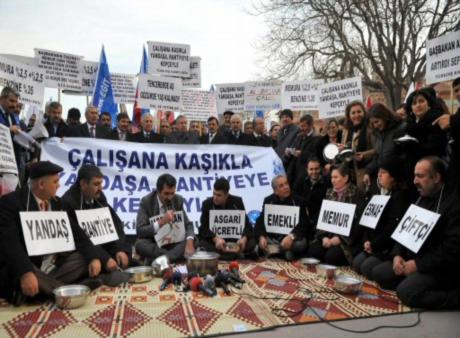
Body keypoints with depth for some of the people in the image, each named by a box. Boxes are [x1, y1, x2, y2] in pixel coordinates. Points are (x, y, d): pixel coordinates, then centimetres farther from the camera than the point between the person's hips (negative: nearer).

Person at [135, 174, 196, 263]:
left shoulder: (178, 200, -2)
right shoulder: (146, 201, -12)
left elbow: (188, 224, -3)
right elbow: (140, 231, -17)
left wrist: (190, 241, -26)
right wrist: (161, 221, -31)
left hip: (174, 243, 3)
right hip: (153, 244, -2)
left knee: (193, 241, -23)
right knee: (140, 244, -34)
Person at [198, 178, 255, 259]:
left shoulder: (237, 202, -3)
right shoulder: (207, 203, -6)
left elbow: (246, 223, -8)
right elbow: (204, 228, -14)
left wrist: (244, 238, -31)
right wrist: (216, 239, -34)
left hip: (234, 239, 1)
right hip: (213, 239, 0)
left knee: (251, 242, -26)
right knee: (203, 243, -32)